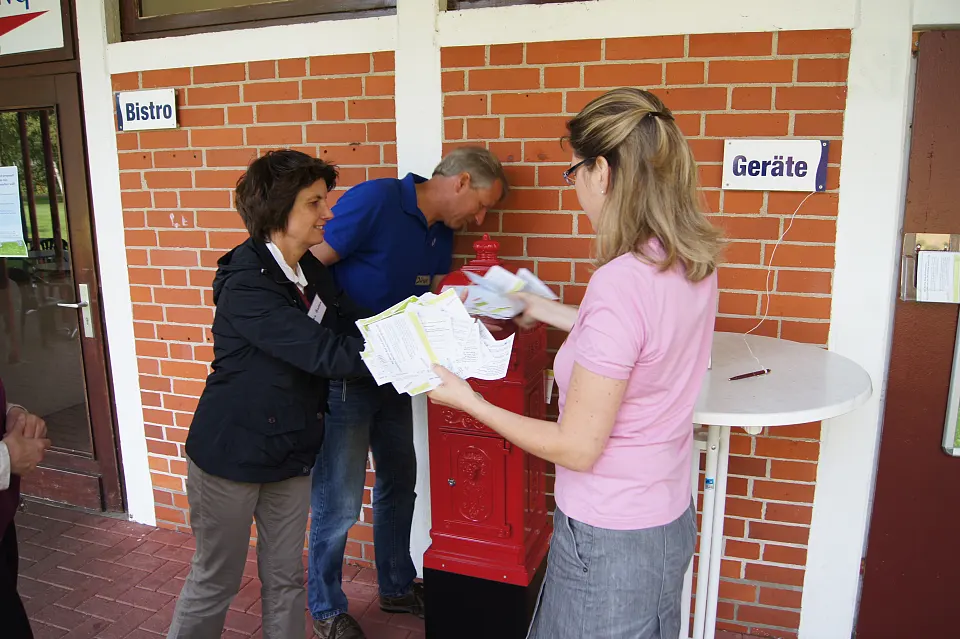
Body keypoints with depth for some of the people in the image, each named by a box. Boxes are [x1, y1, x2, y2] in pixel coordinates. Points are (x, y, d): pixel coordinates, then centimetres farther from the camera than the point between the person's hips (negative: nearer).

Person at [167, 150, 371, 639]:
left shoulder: (310, 270, 1)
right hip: (232, 453, -7)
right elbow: (325, 354, -32)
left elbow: (356, 327, -5)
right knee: (215, 582, 13)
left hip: (291, 450, 7)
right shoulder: (246, 284, -25)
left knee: (285, 579, 18)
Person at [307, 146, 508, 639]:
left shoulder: (442, 233, 8)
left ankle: (397, 587, 40)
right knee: (339, 500, 3)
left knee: (399, 482, 19)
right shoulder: (374, 200, -19)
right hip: (343, 374, -8)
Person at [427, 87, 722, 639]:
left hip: (610, 539, -8)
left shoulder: (620, 283, -31)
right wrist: (543, 310, 19)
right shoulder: (694, 263, -5)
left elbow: (576, 448, -24)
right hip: (670, 516, 8)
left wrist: (470, 402, -13)